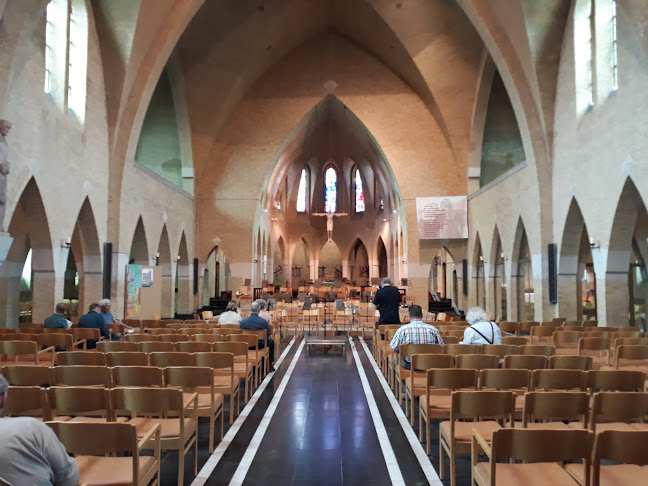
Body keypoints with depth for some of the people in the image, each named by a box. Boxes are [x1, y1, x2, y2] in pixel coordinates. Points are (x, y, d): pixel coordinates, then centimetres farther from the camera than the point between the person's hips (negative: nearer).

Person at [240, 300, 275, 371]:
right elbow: (268, 336, -9)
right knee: (271, 342, 29)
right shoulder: (264, 322, -21)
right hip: (260, 345, -3)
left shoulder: (243, 321, -15)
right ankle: (270, 365, 31)